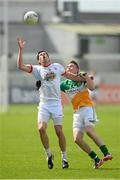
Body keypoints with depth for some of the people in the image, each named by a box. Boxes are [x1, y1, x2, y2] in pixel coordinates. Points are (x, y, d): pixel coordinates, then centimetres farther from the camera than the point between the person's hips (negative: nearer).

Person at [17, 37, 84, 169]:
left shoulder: (57, 66, 12)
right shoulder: (37, 69, 7)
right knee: (41, 128, -16)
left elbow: (68, 75, 26)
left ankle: (64, 157, 11)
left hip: (56, 103, 0)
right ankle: (48, 154, 3)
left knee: (59, 131, -4)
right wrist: (20, 49, -9)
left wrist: (85, 79, 28)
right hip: (44, 104, 0)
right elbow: (20, 66, -4)